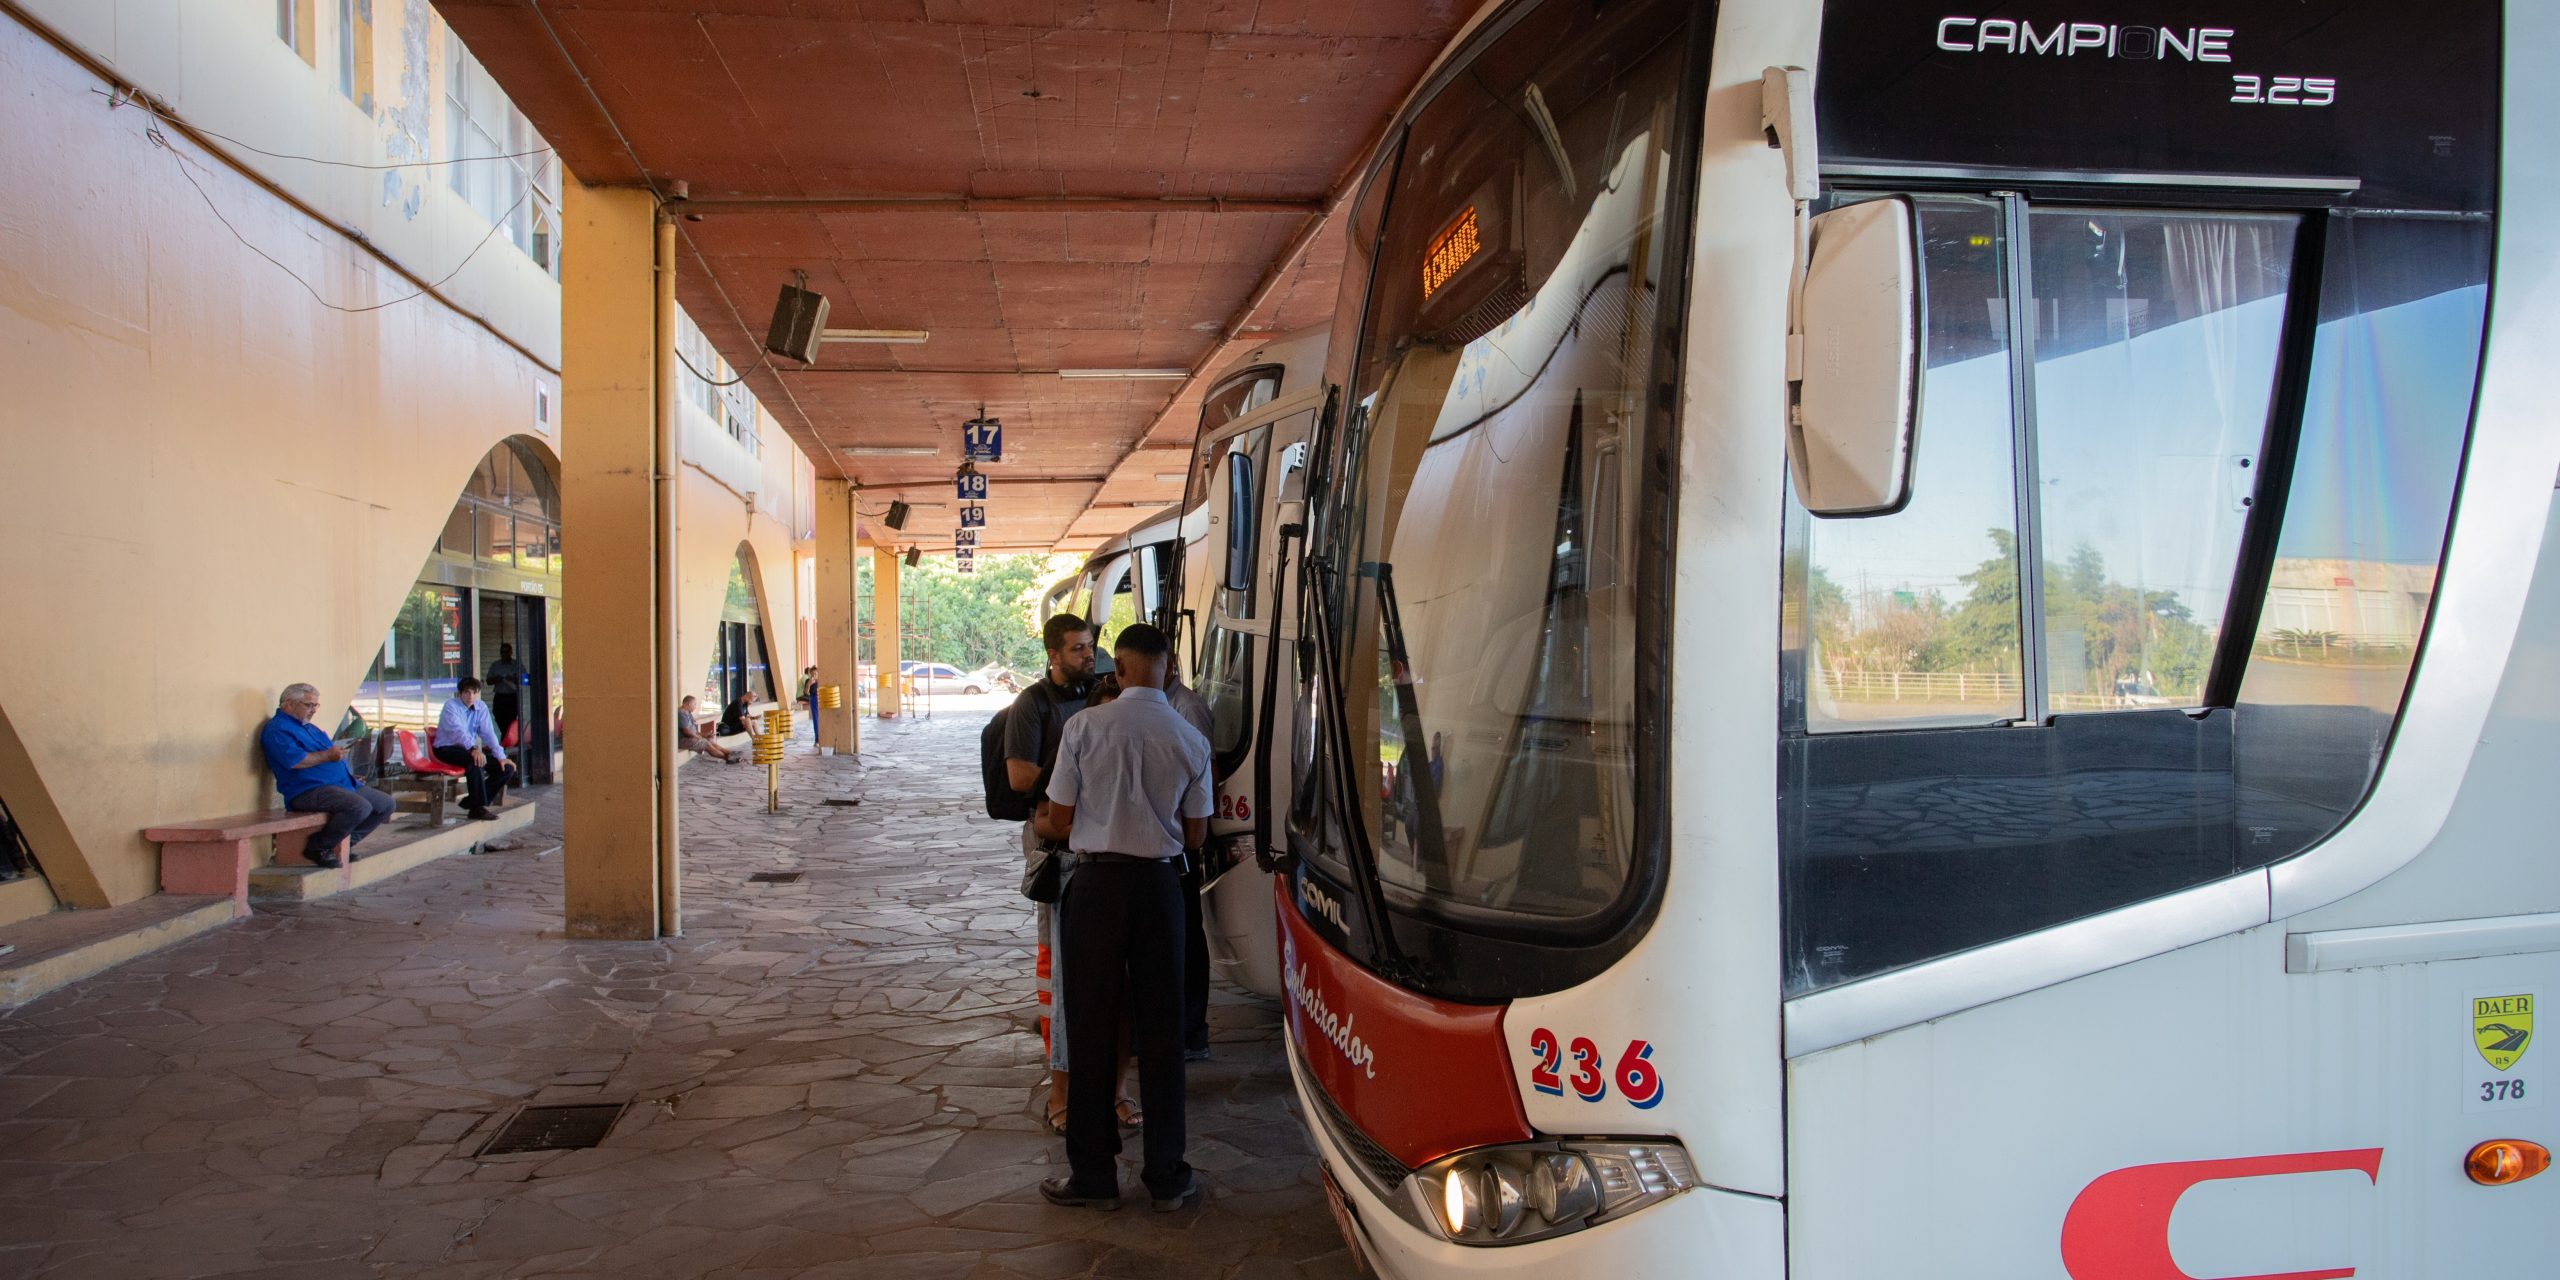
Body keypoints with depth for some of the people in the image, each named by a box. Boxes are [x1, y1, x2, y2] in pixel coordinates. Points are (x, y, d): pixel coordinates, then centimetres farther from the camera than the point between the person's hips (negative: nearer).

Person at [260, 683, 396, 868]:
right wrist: (327, 755, -13)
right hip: (308, 790, -10)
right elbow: (294, 761, -22)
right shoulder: (277, 730, -6)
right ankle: (318, 847, -14)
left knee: (386, 803, 4)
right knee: (360, 807, -32)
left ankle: (347, 841, 11)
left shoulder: (310, 727, 26)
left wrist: (338, 751, 11)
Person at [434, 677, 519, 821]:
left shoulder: (481, 707, 5)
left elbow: (488, 733, 2)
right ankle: (478, 808, -30)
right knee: (475, 760, -38)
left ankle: (471, 801, -1)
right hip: (446, 749, -7)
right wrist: (474, 748, -47)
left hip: (468, 749, 7)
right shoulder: (451, 705, -14)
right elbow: (457, 730, -31)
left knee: (507, 768, -7)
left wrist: (501, 757, -10)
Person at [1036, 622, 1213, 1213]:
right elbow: (1195, 836, 7)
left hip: (1097, 882, -2)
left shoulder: (1085, 726, -8)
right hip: (1159, 883, 2)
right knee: (1161, 1030, 10)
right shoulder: (1192, 741, -1)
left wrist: (1038, 825, 19)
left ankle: (1093, 1174, 15)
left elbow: (1060, 823, -3)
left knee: (1092, 1026, 7)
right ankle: (1167, 1176, 16)